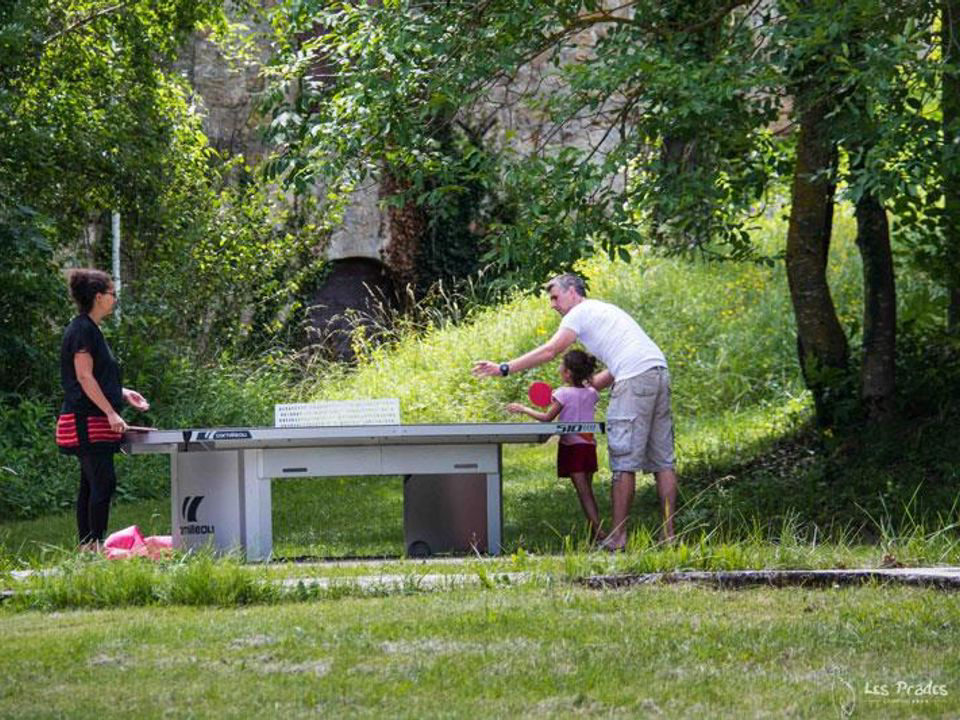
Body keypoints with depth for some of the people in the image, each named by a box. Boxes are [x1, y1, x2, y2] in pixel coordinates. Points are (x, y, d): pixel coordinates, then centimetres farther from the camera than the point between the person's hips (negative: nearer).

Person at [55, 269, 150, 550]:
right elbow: (84, 377, -18)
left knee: (91, 485, 9)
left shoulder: (90, 329, 18)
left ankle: (87, 547, 11)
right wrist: (111, 413, -20)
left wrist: (123, 393, 17)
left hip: (95, 422, 10)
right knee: (103, 482, -13)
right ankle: (95, 545, -14)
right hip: (86, 421, -10)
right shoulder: (82, 329, -13)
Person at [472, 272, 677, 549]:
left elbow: (548, 352, -6)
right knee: (662, 461, 7)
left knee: (624, 463, -7)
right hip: (659, 372, 9)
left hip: (636, 378, -9)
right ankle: (668, 534, 6)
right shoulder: (603, 311, 30)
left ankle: (617, 537, -8)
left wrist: (504, 368, -4)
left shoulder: (581, 312, 3)